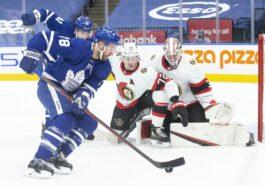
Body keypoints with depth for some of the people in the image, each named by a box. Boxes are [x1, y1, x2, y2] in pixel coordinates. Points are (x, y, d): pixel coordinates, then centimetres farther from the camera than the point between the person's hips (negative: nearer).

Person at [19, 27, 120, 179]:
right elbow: (46, 37, -24)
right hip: (50, 85, -9)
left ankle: (56, 157, 4)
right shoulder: (79, 47, -24)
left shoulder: (104, 67, -2)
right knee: (65, 120, -27)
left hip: (68, 93, 9)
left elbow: (91, 85, -11)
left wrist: (82, 97, -31)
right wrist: (32, 54, -33)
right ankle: (37, 161, -29)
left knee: (89, 123, 3)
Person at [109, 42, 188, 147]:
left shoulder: (146, 72, -35)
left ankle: (156, 130, -23)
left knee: (162, 92, -34)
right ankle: (135, 116, 32)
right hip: (124, 104, 3)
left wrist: (176, 102, -49)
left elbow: (168, 83, -38)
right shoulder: (115, 65, -23)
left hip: (144, 97, -3)